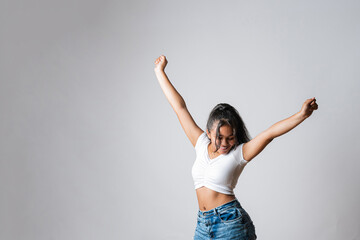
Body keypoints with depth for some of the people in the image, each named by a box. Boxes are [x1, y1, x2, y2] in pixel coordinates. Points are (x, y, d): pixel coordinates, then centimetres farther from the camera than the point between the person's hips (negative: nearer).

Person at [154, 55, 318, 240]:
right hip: (203, 223, 5)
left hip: (230, 223, -4)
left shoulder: (239, 153, -6)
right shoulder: (202, 144, 4)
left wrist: (301, 115, -31)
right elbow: (179, 107, 7)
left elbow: (270, 133, -19)